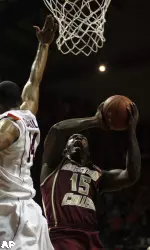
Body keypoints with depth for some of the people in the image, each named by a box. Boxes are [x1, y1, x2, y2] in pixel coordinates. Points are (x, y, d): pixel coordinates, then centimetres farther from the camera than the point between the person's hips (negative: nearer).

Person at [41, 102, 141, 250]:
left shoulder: (97, 174, 27)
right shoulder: (54, 164, 16)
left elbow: (131, 176, 10)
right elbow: (57, 129, -4)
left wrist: (131, 131, 6)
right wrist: (95, 121, 4)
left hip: (91, 237, 6)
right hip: (63, 235, -5)